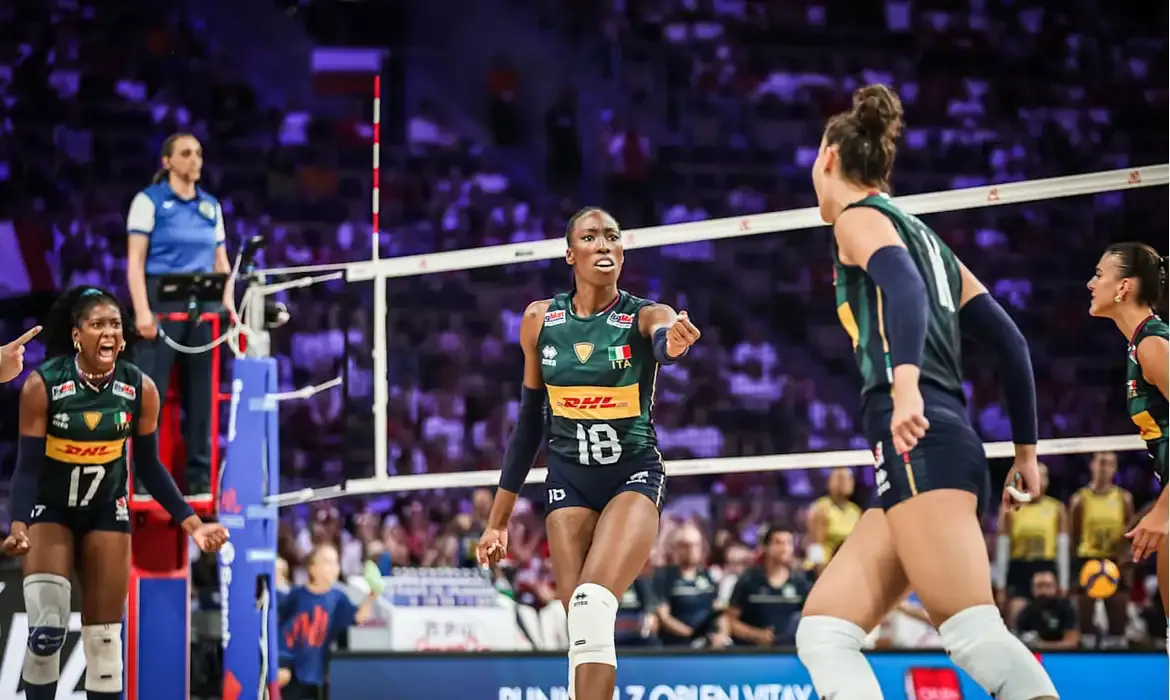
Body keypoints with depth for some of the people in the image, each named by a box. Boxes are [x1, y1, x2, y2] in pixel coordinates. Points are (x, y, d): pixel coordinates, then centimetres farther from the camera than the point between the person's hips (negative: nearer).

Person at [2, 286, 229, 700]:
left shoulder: (140, 389, -11)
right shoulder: (42, 385, -19)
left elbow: (150, 466, 0)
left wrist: (192, 524, -6)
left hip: (107, 511, 3)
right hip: (49, 510, -3)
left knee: (104, 637, 5)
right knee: (46, 630, -17)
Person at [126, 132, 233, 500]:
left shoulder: (211, 206, 15)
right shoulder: (149, 201, 0)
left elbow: (221, 262, 17)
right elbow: (135, 260, -5)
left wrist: (228, 307, 4)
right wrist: (142, 310, -16)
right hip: (162, 301, -5)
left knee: (202, 393, 4)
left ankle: (199, 478, 9)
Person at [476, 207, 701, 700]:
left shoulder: (644, 316, -9)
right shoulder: (540, 320, 1)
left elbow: (664, 338, -35)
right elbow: (529, 419, 10)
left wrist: (674, 342, -62)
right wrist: (498, 519, 11)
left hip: (634, 474, -3)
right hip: (568, 479, 3)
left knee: (593, 605, -25)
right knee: (580, 623, -4)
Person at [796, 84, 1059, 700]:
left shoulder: (860, 217, 5)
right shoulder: (923, 237, 28)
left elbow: (904, 286, -18)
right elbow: (1009, 342, 24)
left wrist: (906, 380, -34)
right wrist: (1026, 450, 27)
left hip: (918, 442, -9)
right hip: (949, 444, 9)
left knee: (973, 634, -19)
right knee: (823, 632, 4)